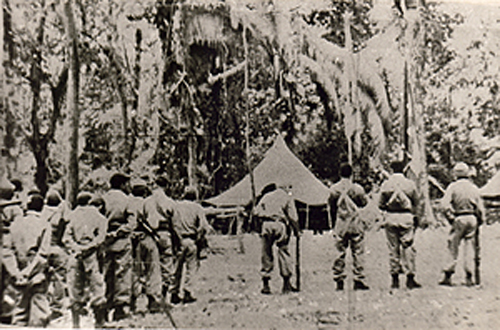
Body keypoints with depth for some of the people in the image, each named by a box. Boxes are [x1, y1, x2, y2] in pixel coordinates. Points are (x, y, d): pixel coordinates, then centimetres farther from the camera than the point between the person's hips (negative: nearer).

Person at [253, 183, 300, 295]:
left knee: (266, 254, 5)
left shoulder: (266, 196, 21)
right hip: (280, 225, -1)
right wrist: (296, 231, 11)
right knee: (284, 252, 6)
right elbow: (293, 216, 4)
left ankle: (266, 285, 5)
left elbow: (256, 212, 11)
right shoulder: (287, 198, 14)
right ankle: (286, 285, 5)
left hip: (267, 225, 2)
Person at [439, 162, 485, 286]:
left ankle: (448, 276, 5)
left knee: (453, 246, 3)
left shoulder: (453, 186, -1)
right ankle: (468, 278, 7)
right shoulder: (474, 188, 10)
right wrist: (479, 221, 17)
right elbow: (481, 208, 10)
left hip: (459, 219, -3)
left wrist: (451, 218, -6)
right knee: (469, 246, 8)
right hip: (473, 218, 3)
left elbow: (445, 204, -13)